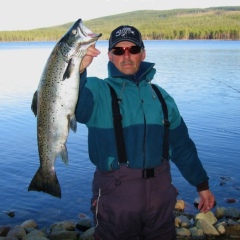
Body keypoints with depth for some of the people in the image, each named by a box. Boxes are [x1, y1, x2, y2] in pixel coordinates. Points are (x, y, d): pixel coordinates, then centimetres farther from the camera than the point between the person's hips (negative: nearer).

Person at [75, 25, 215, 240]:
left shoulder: (160, 96, 9)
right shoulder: (97, 91, -4)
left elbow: (181, 145, 14)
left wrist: (202, 184, 14)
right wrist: (77, 71, -44)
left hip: (160, 192, 4)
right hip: (116, 194, -4)